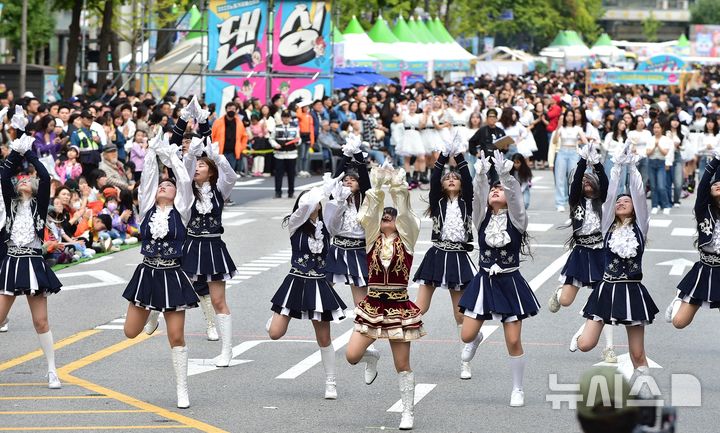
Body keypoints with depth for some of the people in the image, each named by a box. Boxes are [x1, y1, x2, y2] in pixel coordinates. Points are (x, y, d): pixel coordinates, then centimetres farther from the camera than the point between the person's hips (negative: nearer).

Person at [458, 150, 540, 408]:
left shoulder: (516, 219, -4)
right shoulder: (482, 218, 2)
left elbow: (514, 196, -22)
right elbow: (477, 196, -16)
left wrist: (505, 175, -37)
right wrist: (481, 176, -33)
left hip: (510, 283, -2)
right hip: (484, 282, 2)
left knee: (513, 341, -3)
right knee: (467, 335, 2)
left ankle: (518, 389, 13)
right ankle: (477, 339, 40)